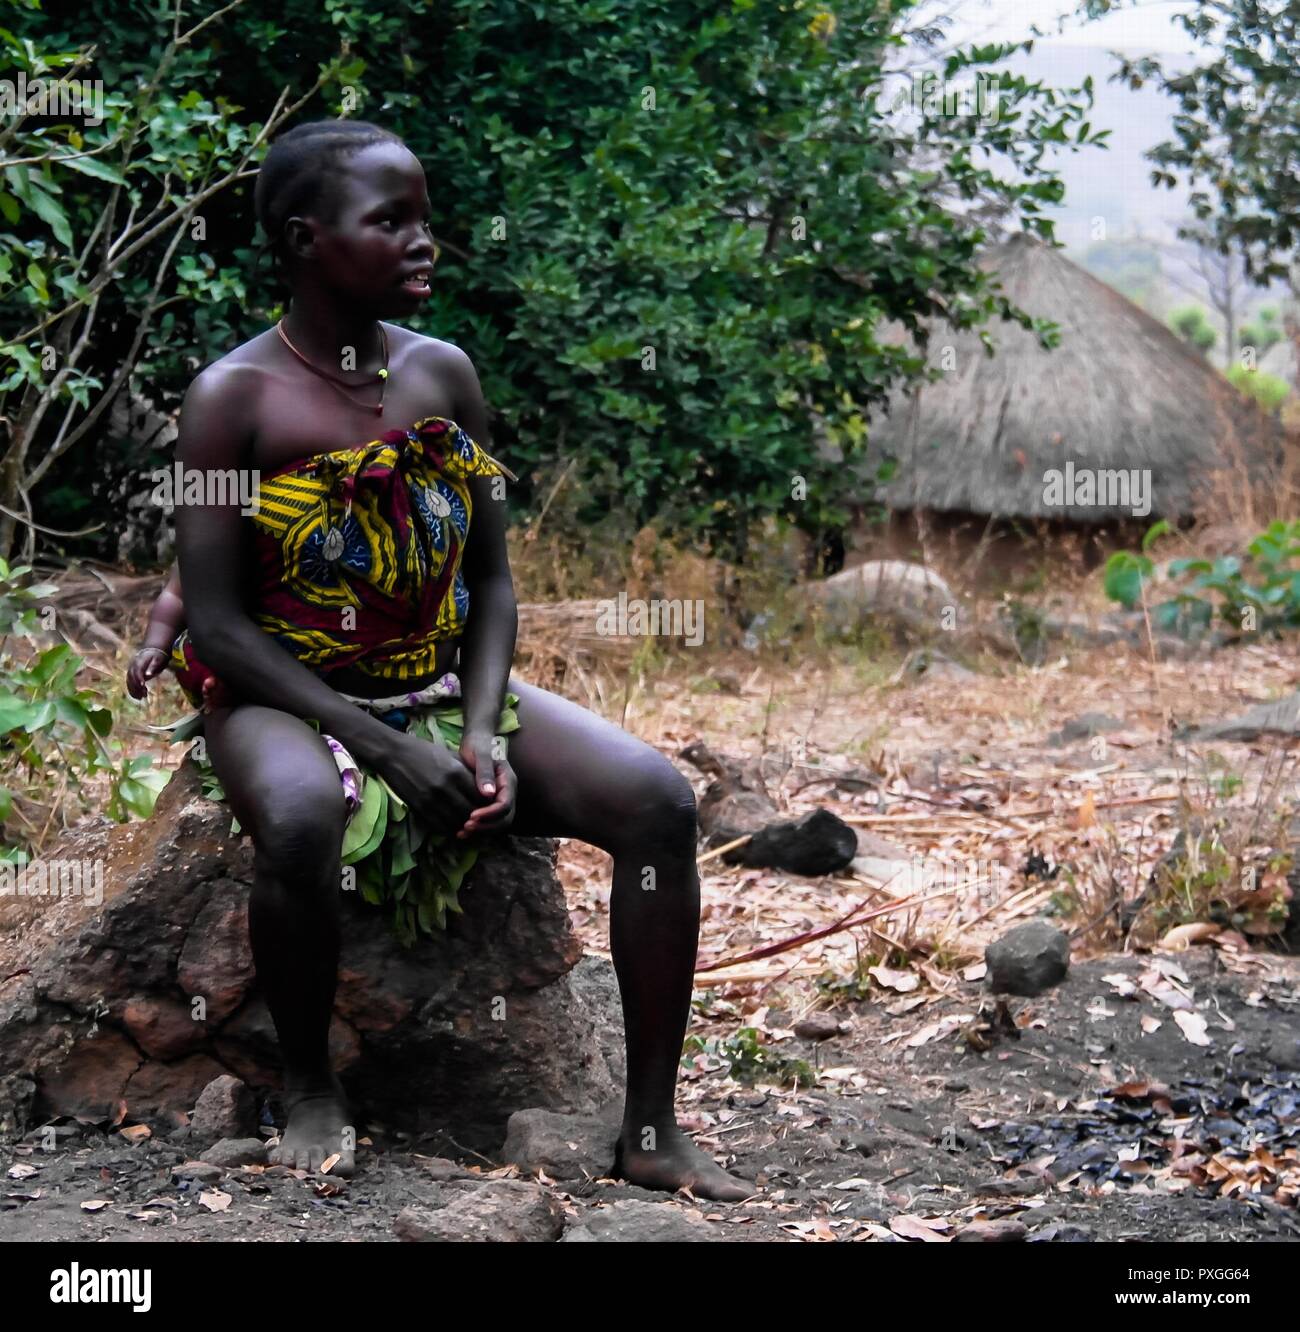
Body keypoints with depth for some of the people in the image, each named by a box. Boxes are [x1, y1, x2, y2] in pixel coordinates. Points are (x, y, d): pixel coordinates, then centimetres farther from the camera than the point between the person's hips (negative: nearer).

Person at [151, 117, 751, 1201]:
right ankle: (311, 1084, -11)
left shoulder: (443, 373, 4)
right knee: (301, 819, -41)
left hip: (445, 681, 5)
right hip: (287, 696, -5)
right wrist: (386, 750, -22)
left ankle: (651, 1130, -11)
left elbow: (491, 580, 6)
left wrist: (482, 732, -12)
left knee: (657, 796, -18)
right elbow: (219, 623, -14)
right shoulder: (236, 396, -10)